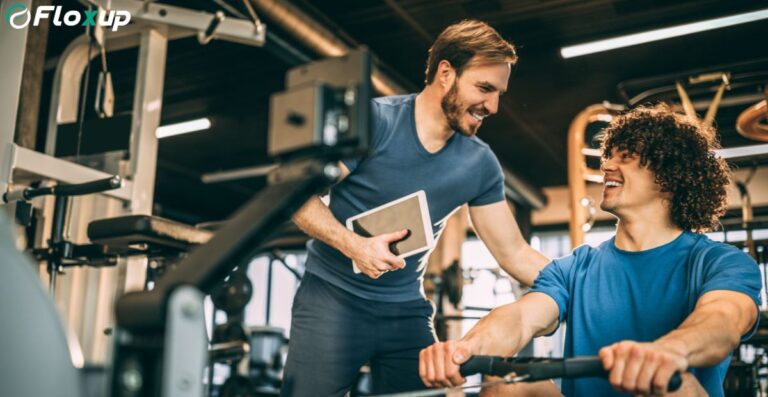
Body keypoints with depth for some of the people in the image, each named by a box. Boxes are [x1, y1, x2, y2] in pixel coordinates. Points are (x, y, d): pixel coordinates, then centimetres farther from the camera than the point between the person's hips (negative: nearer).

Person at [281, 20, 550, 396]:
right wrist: (353, 245, -26)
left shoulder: (480, 164, -1)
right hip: (333, 297, -3)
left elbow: (515, 253, 4)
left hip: (408, 311, 4)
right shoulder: (373, 119, -13)